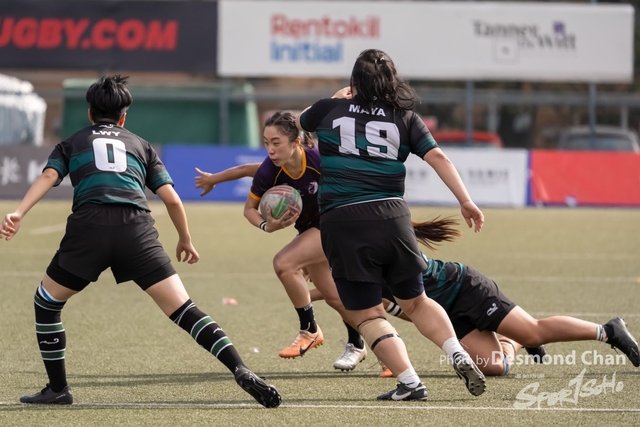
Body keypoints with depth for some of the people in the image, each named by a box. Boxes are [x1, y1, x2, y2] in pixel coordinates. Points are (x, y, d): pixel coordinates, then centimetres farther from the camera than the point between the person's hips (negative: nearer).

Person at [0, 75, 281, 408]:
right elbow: (171, 198, 20)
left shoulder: (71, 143, 26)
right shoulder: (139, 145, 29)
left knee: (46, 302, 22)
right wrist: (185, 240, 34)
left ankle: (58, 388, 20)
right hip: (137, 228, 1)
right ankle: (240, 371, -19)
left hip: (89, 225, -1)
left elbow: (48, 177, 6)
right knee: (182, 309, -3)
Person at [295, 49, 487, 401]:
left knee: (367, 314, 4)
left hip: (342, 222, -2)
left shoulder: (330, 110, 10)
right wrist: (465, 201, 1)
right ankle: (458, 354, -1)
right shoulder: (405, 117, 11)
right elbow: (437, 157, 1)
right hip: (391, 214, 2)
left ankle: (410, 383, -8)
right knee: (416, 302, 19)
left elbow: (296, 123, 32)